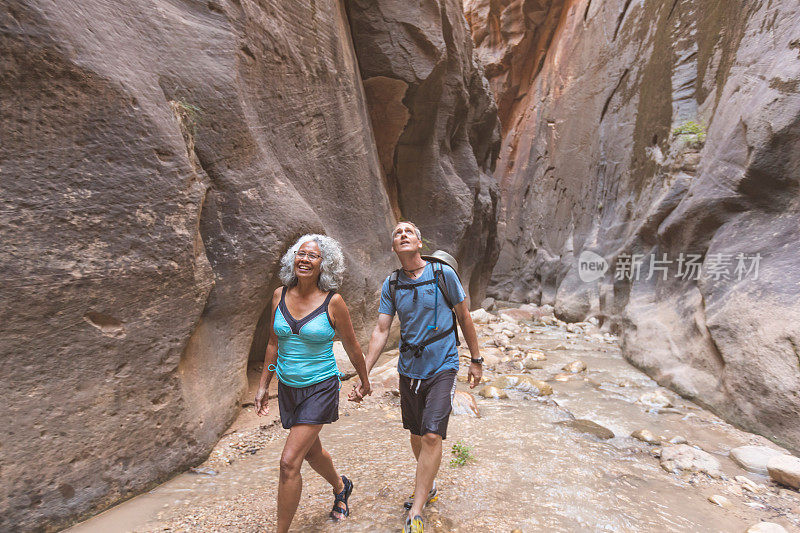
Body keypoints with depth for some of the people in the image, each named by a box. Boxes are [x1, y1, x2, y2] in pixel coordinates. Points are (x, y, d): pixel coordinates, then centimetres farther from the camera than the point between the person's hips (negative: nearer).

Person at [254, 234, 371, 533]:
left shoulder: (332, 302, -16)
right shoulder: (280, 295, -3)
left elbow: (351, 346, -4)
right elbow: (274, 343, 7)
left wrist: (364, 381, 8)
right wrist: (263, 386, 10)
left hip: (320, 388, -5)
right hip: (288, 387, 6)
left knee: (289, 462, -8)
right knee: (311, 452, 23)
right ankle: (340, 487, 53)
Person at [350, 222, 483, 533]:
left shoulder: (443, 274, -9)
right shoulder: (391, 285, -1)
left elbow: (464, 318, 1)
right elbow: (381, 331, -1)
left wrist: (476, 360, 5)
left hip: (441, 367, -3)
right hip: (409, 369, 4)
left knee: (432, 436, -10)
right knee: (416, 435, 16)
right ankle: (428, 488, 41)